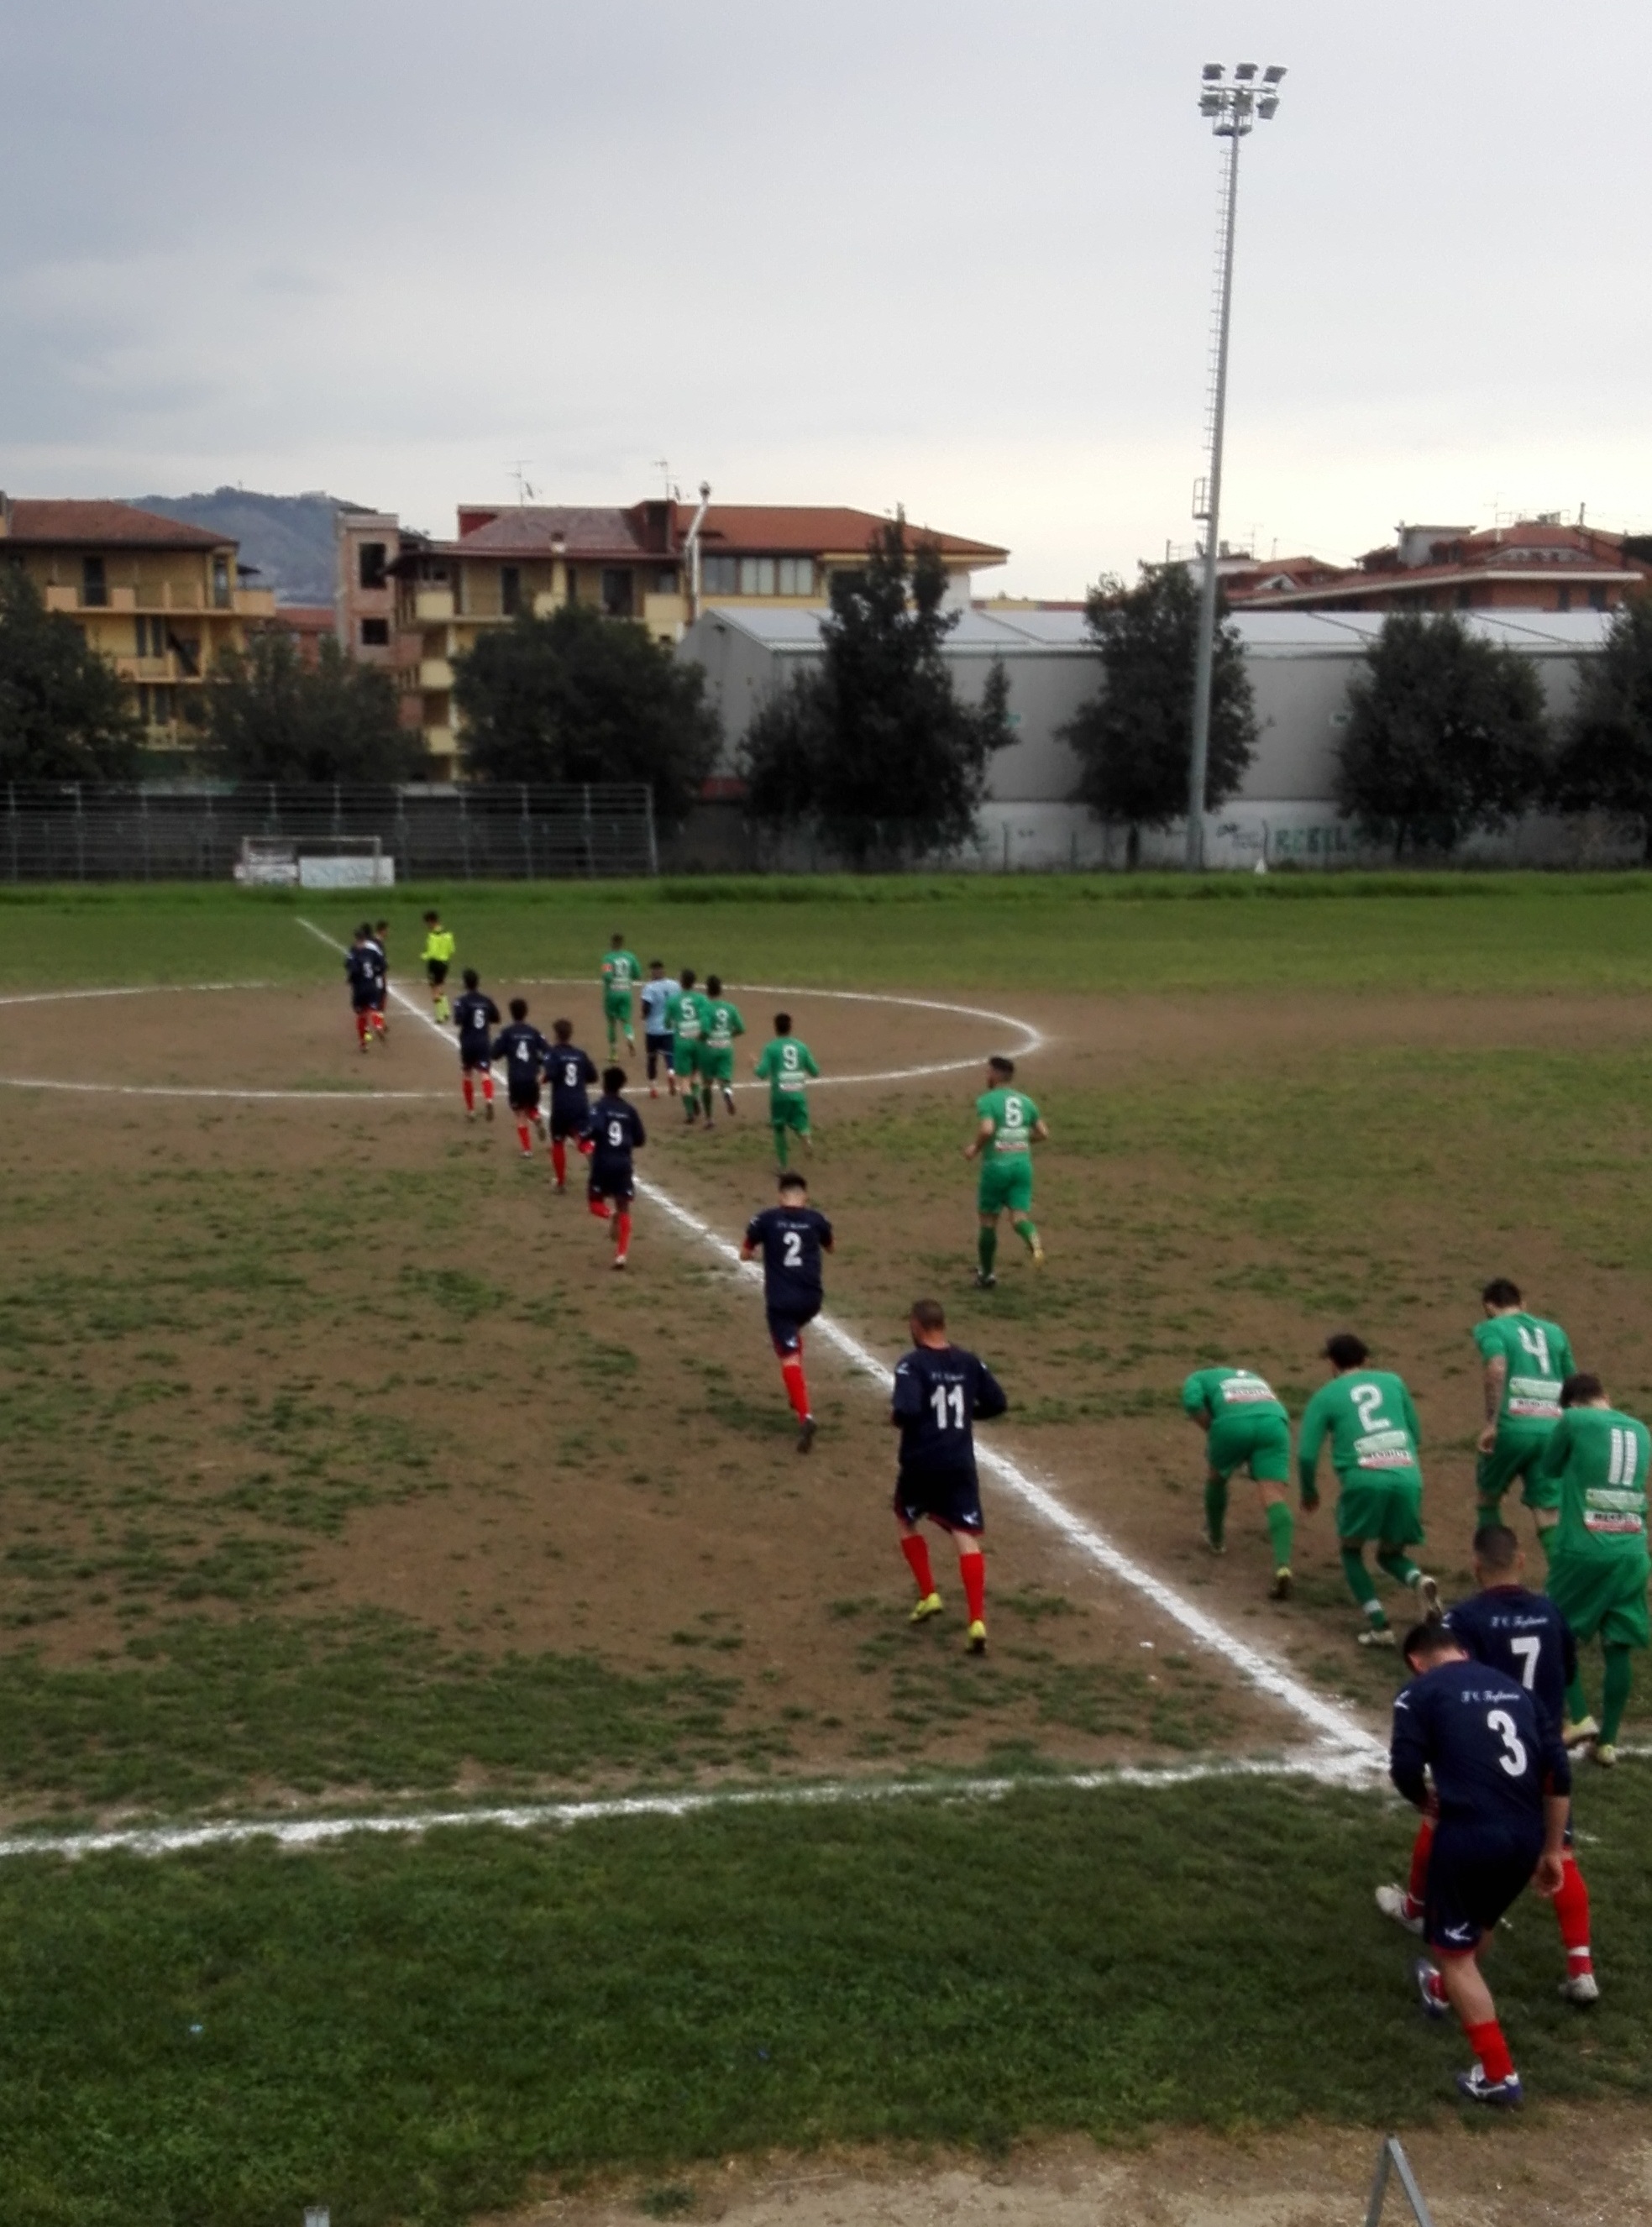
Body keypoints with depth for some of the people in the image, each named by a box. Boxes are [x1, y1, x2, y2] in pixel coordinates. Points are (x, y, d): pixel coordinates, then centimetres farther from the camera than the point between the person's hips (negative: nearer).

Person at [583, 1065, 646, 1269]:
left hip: (603, 1164, -3)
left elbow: (594, 1129, -25)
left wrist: (585, 1138, -5)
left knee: (596, 1203, 16)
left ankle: (611, 1214, -20)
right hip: (623, 1165, 3)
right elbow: (640, 1139, 8)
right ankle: (621, 1254, -3)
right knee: (624, 1209, 6)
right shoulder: (629, 1109, 5)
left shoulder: (600, 1107, -7)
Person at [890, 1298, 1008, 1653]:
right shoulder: (969, 1363, 5)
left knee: (906, 1520, 24)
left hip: (920, 1463, -3)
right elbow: (997, 1403, 10)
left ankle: (928, 1595, 19)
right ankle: (977, 1621, -14)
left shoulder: (911, 1365, -12)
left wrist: (894, 1416, -3)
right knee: (967, 1537, -1)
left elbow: (905, 1412, -25)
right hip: (960, 1463, 3)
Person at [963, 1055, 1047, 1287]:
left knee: (988, 1220, 11)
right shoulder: (1025, 1101, 12)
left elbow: (987, 1130, -21)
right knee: (1019, 1217, 0)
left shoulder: (986, 1100, -5)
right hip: (1023, 1164, 4)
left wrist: (974, 1147, -4)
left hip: (997, 1164, -4)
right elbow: (1043, 1134, 12)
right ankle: (1034, 1243, -35)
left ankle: (986, 1274, 20)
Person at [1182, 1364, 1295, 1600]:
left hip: (1233, 1423, -3)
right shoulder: (1254, 1377, 45)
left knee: (1216, 1478, 27)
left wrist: (1212, 1431, 18)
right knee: (1274, 1496, -7)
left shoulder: (1199, 1378, 30)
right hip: (1273, 1422, 3)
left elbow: (1193, 1403, 7)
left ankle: (1216, 1539, 46)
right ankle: (1283, 1566, -28)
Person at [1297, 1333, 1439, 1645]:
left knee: (1351, 1551, 21)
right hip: (1408, 1477, 3)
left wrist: (1309, 1492, 25)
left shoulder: (1326, 1396, 13)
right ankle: (1419, 1581, -10)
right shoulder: (1392, 1381, 22)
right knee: (1390, 1553, 23)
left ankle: (1379, 1626, 4)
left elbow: (1307, 1454, 7)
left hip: (1365, 1479, -3)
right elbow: (1416, 1432, 27)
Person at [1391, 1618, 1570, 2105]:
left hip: (1470, 1834, -6)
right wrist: (1552, 1850, 18)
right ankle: (1444, 1992, 58)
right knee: (1475, 1927, 32)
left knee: (1453, 1951, 10)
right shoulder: (1513, 1686, 19)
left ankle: (1497, 2074, 6)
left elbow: (1405, 1769, -8)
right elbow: (1559, 1772, 13)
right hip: (1526, 1834, 6)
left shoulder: (1421, 1692, 3)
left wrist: (1426, 1802, 14)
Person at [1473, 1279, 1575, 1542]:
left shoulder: (1491, 1328, 5)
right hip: (1553, 1431, 3)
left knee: (1487, 1496, 21)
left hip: (1513, 1428, -3)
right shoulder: (1554, 1331, 20)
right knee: (1549, 1513, 3)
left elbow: (1496, 1370, -15)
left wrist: (1491, 1423, -16)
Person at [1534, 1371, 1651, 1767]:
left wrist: (1553, 1504, 30)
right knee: (1618, 1647, 9)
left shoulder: (1573, 1420, -1)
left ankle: (1581, 1719, 0)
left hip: (1583, 1549, -4)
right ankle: (1608, 1740, 10)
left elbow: (1547, 1471, 11)